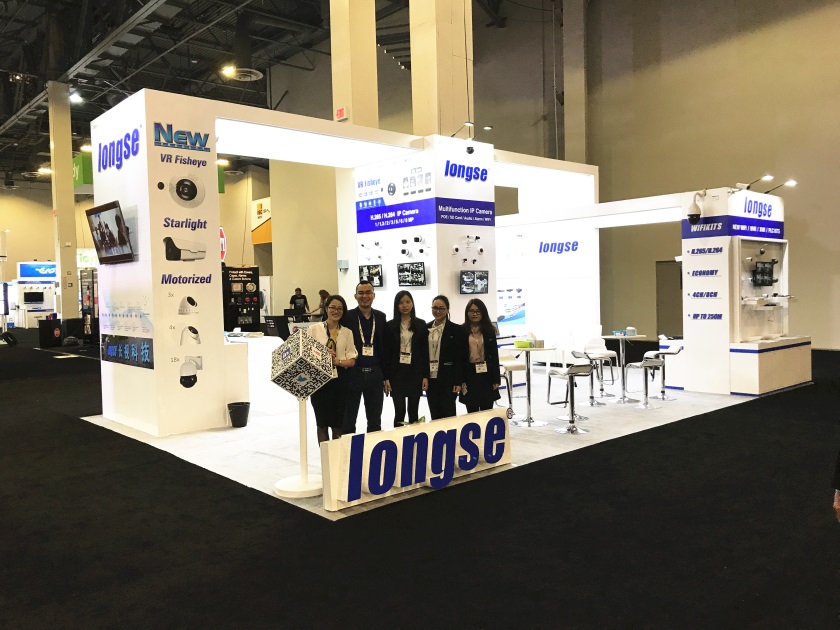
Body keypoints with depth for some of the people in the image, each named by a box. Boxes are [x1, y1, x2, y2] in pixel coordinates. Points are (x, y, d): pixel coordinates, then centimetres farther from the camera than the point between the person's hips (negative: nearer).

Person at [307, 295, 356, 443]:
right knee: (322, 424, 8)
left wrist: (336, 361, -15)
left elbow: (352, 360, 3)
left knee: (338, 425, 7)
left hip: (339, 381, 2)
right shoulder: (314, 329, 1)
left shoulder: (347, 332, 6)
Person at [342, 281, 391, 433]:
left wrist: (386, 377, 8)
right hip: (352, 374, -3)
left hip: (375, 374, 3)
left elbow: (385, 349, 8)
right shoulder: (347, 317, -4)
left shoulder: (380, 317, 6)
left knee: (375, 422, 13)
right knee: (348, 421, 8)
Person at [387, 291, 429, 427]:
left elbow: (425, 351, 3)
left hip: (415, 372, 1)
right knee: (399, 411, -3)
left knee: (413, 412, 7)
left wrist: (425, 376, -2)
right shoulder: (391, 325, 2)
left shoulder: (421, 324, 4)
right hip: (397, 372, -1)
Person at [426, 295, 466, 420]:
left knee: (448, 415, 1)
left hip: (448, 379, -4)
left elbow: (460, 358, -6)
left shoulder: (456, 330, -3)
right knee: (434, 415, 10)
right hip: (430, 378, 4)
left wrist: (458, 381, -10)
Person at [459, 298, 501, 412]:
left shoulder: (489, 331, 4)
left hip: (486, 374, 1)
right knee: (472, 411, 6)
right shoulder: (462, 331, -2)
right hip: (469, 375, -1)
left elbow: (494, 356, 5)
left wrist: (496, 379, 1)